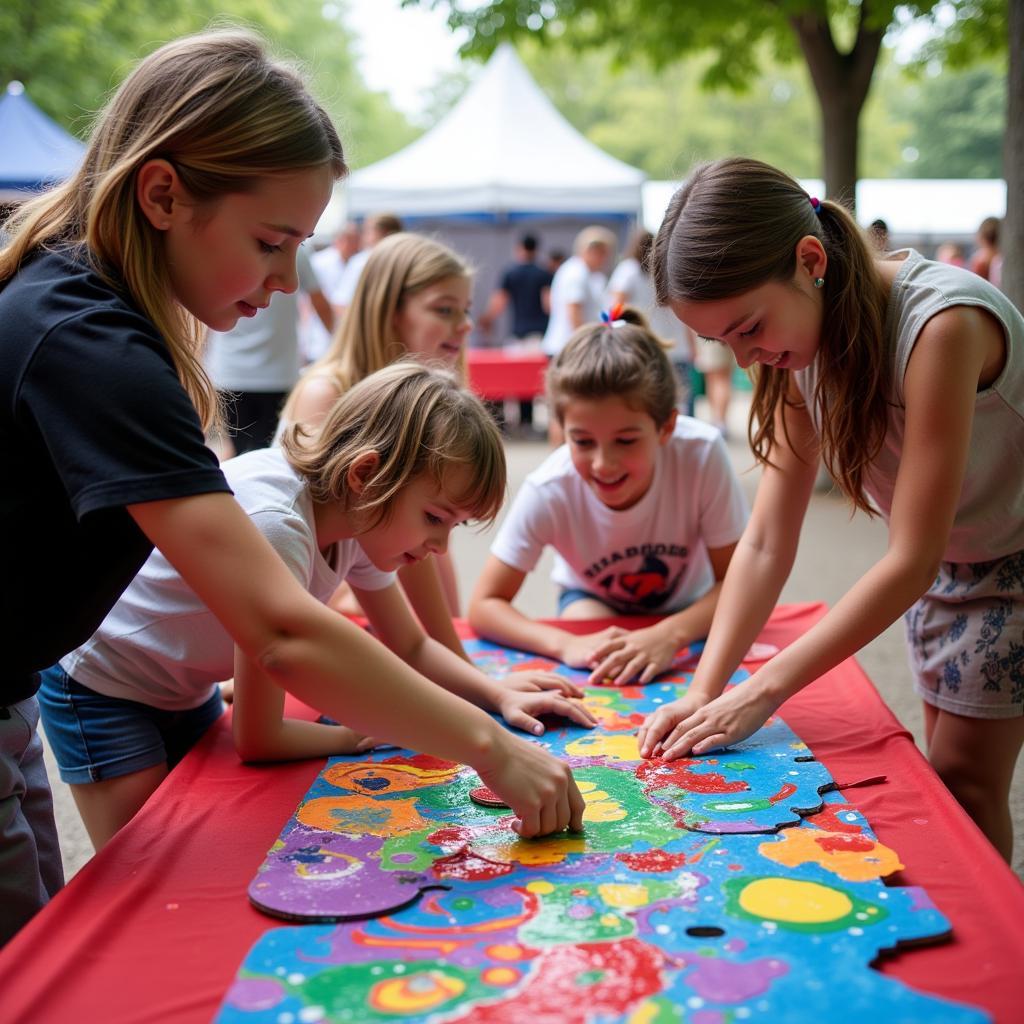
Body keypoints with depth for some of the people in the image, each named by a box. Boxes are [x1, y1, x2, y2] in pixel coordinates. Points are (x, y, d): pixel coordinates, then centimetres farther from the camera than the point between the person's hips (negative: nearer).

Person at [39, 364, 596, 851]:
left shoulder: (359, 514, -13)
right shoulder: (278, 526, -38)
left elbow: (411, 646, 4)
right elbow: (256, 740, -32)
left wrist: (501, 694, -11)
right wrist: (358, 734, -17)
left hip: (188, 689, 8)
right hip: (100, 687, -7)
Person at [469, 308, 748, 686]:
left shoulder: (702, 454, -35)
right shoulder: (548, 490, -33)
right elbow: (484, 607, -25)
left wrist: (669, 635, -43)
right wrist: (565, 644, -43)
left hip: (686, 606, 0)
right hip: (593, 601, 0)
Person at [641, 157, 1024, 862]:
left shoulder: (941, 321, -35)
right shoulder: (798, 347, -12)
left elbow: (912, 559, -32)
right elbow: (767, 543, -12)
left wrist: (763, 691, -31)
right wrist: (704, 690, -23)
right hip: (947, 563, 6)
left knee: (962, 779, -3)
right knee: (948, 769, 10)